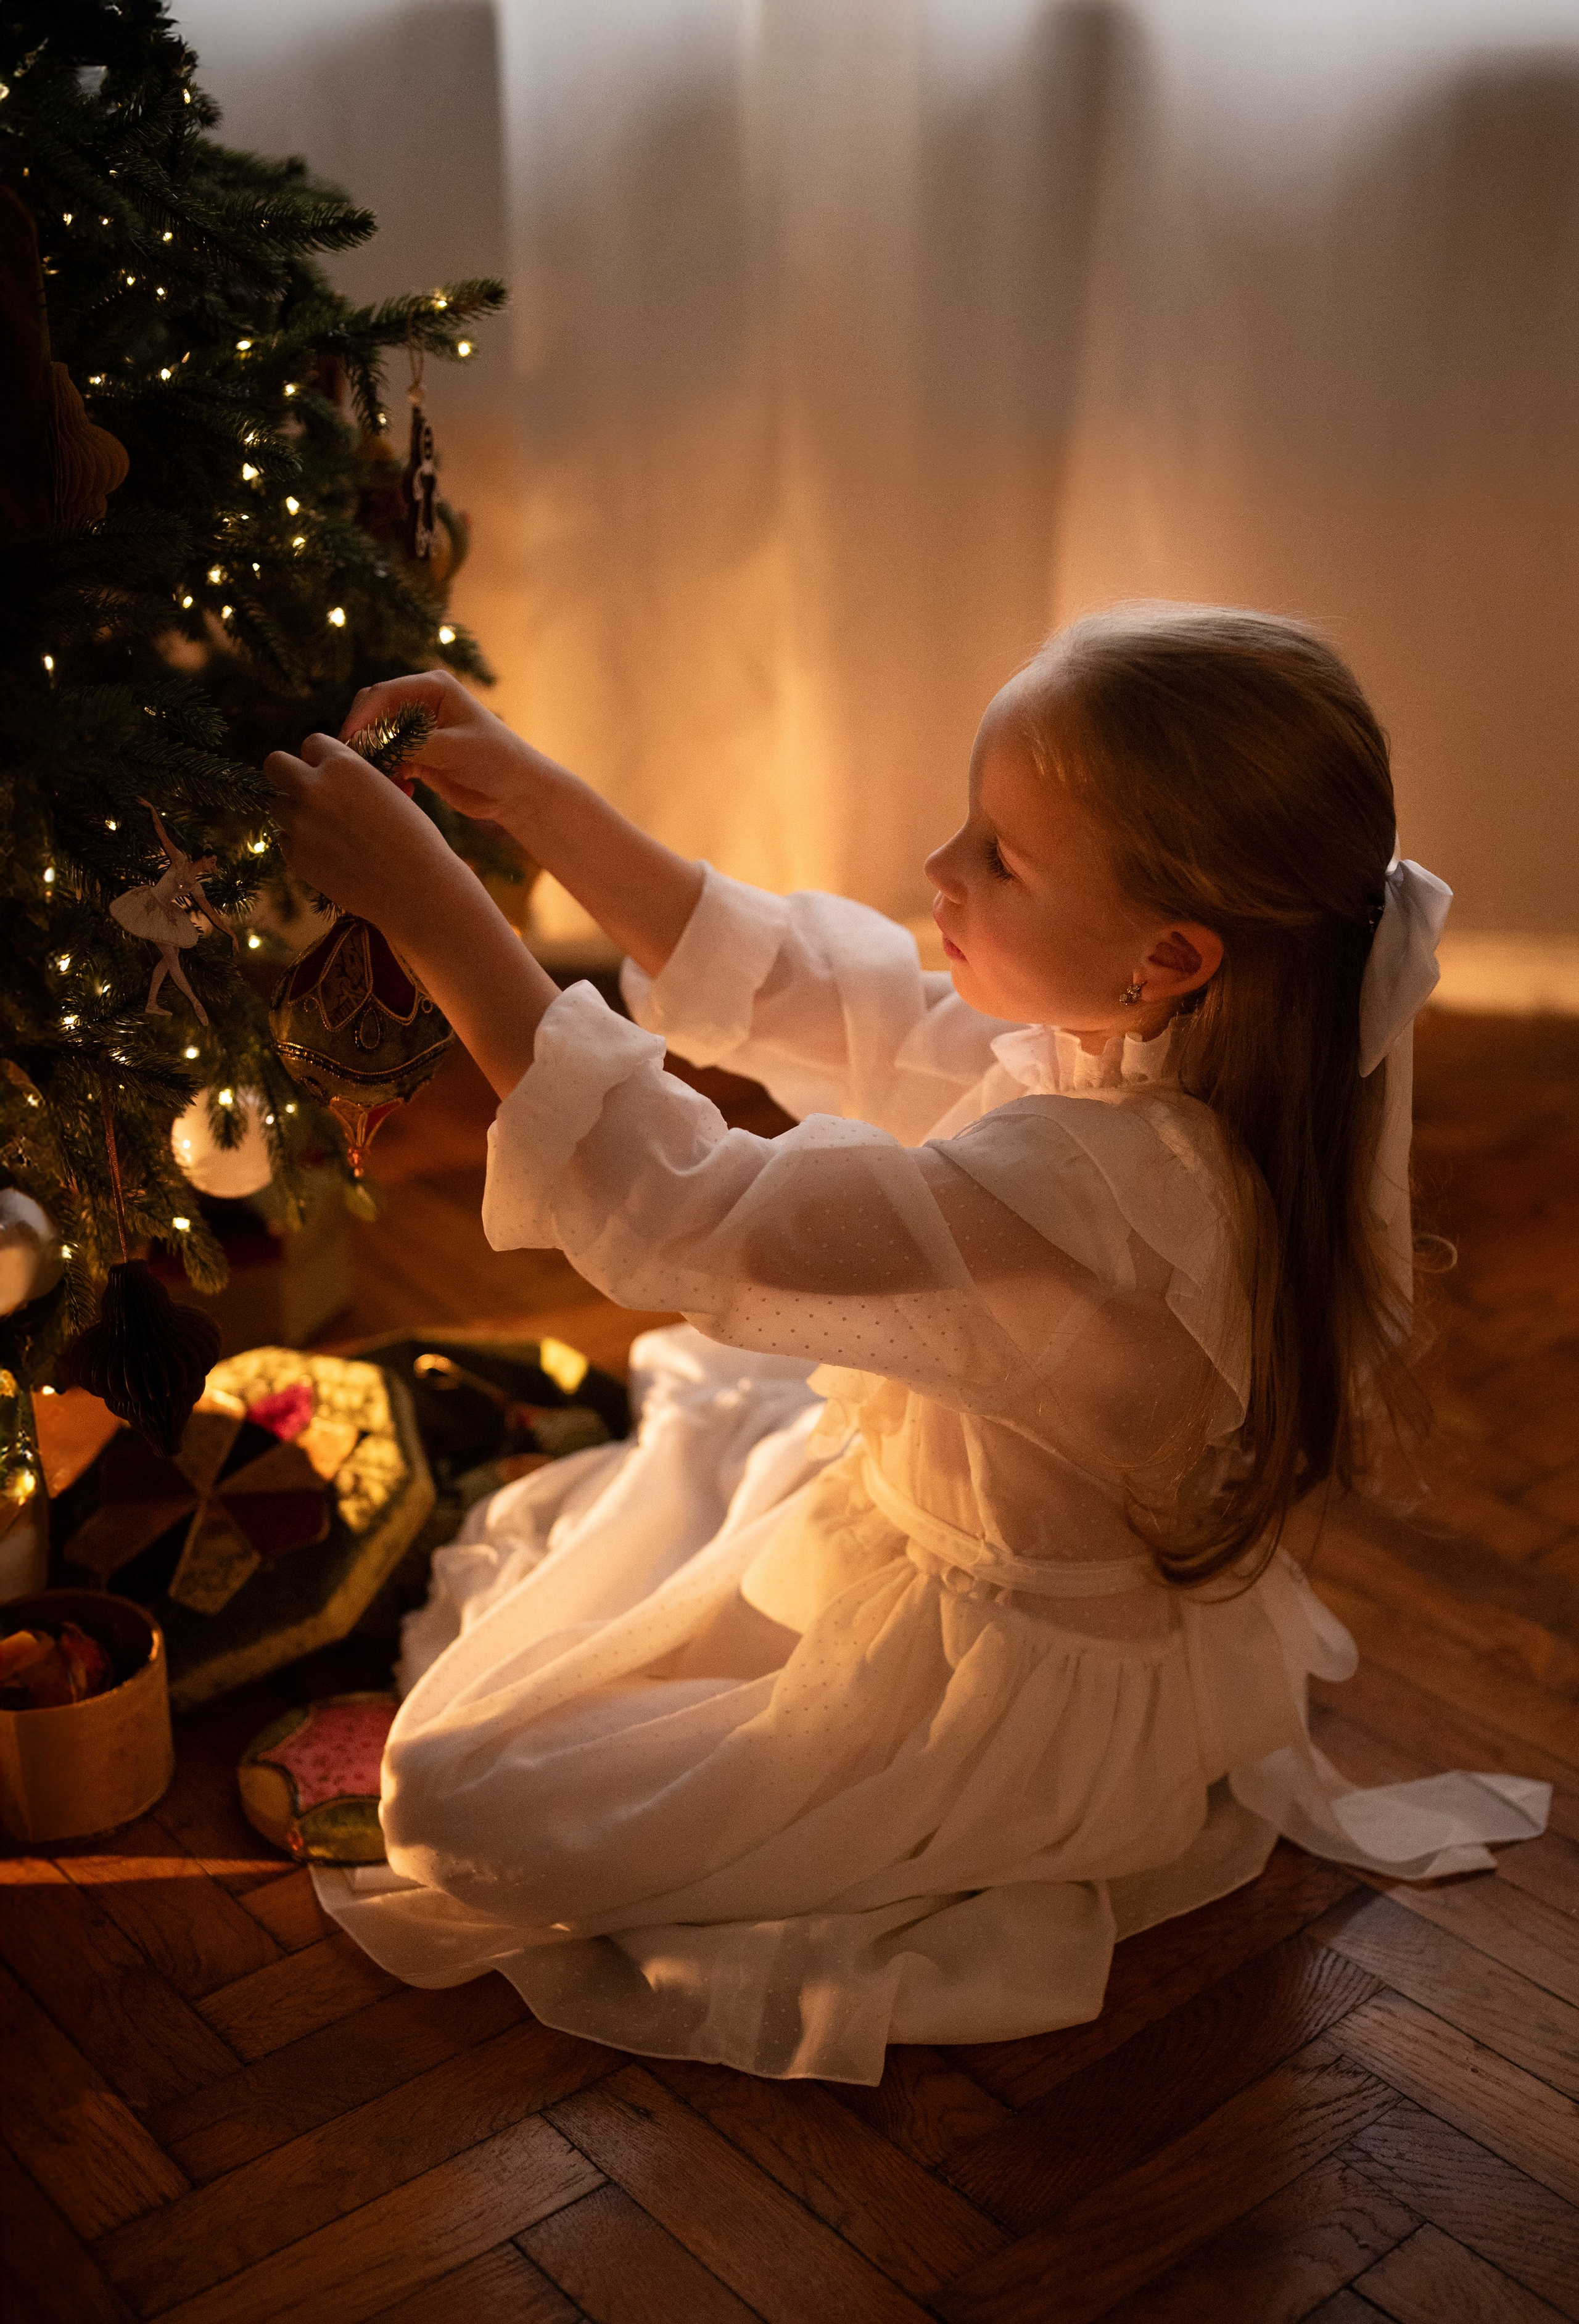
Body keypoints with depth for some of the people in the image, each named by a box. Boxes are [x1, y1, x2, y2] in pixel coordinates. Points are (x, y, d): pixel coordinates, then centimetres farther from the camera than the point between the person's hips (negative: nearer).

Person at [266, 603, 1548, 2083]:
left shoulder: (1083, 1184, -40)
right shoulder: (1114, 1050, -11)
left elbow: (683, 1215, -38)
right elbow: (807, 995, -3)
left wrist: (428, 907, -37)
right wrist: (535, 801, -9)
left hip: (1004, 1700, -9)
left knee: (467, 1803, -3)